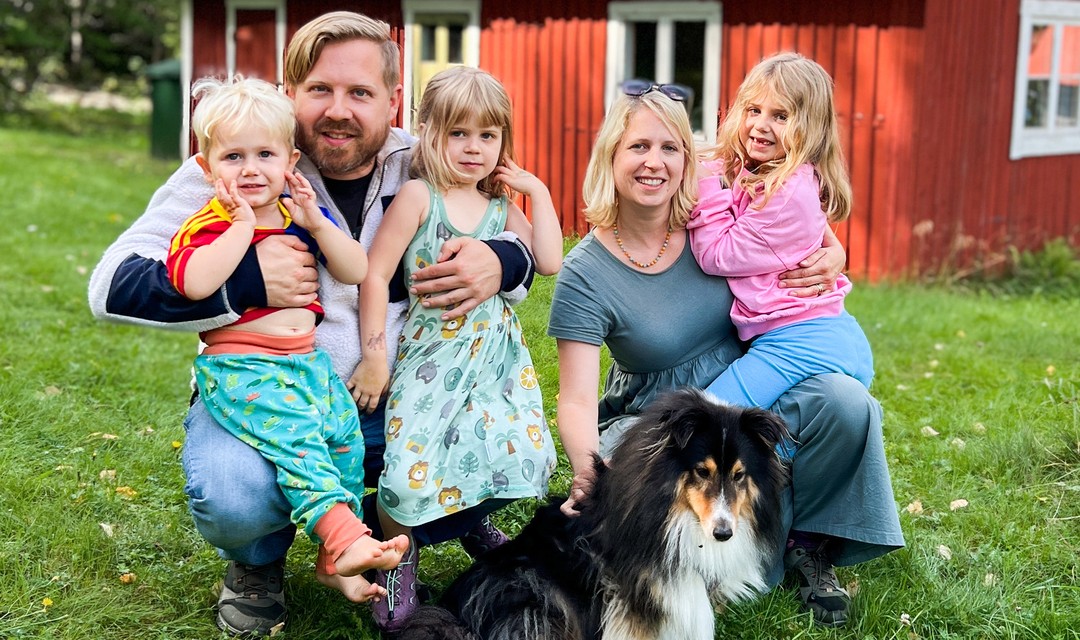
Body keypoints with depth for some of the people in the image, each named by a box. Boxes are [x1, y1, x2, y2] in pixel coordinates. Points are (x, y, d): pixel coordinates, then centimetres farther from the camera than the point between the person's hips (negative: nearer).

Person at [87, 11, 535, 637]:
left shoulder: (422, 170, -2)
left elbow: (523, 244, 9)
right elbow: (113, 285, -16)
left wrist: (501, 263, -18)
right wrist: (242, 282, -31)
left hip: (395, 401, 3)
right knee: (234, 497, -35)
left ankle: (382, 528, 15)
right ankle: (260, 560, 7)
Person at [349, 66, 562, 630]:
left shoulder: (501, 208, 10)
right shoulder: (419, 196, -6)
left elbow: (548, 262, 0)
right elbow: (376, 274, -8)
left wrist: (538, 191, 2)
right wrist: (374, 354, -11)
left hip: (497, 353, 5)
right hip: (432, 355, -5)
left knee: (522, 453, -5)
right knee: (410, 471, -16)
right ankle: (397, 558, 13)